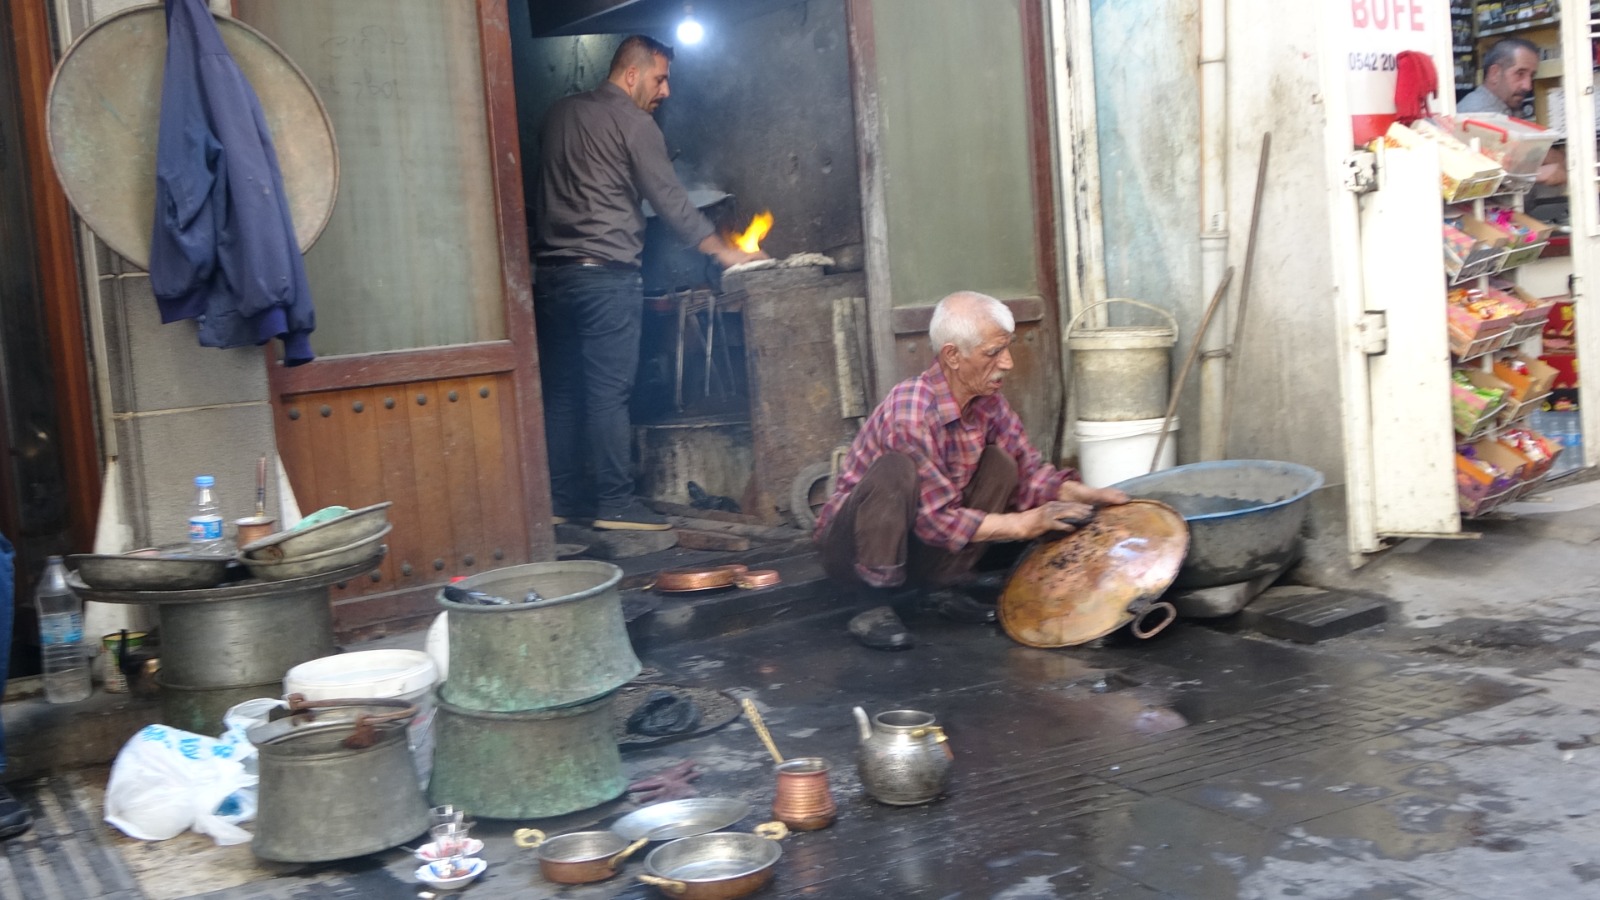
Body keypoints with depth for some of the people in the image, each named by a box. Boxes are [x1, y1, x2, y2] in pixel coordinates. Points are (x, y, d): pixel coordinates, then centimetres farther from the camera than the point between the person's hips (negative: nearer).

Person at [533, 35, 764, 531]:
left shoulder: (559, 114, 17)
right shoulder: (632, 123, -4)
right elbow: (670, 200, -5)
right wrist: (724, 251, 3)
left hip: (551, 270, 7)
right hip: (606, 271, -7)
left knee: (562, 391, 8)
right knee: (609, 391, -6)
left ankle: (562, 497, 11)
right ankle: (614, 502, -5)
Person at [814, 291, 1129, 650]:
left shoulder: (988, 403, -5)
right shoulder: (910, 414, -29)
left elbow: (1027, 472, 3)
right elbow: (937, 520, -26)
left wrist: (1086, 495, -13)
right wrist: (1024, 524, -22)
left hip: (917, 544, 7)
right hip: (852, 548, -7)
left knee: (1000, 464, -7)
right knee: (896, 470, -35)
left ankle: (947, 586, 2)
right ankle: (875, 608, -24)